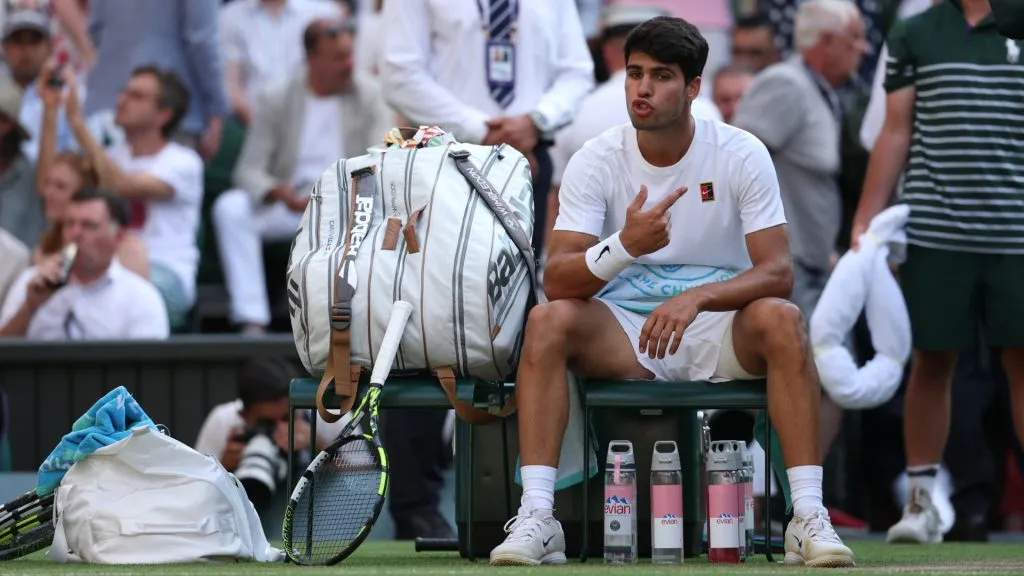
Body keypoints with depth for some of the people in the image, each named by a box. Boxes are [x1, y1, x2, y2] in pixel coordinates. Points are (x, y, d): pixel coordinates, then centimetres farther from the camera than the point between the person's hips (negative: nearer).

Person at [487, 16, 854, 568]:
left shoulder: (741, 155, -7)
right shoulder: (595, 161, -4)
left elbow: (777, 272, -14)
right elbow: (556, 280, -14)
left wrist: (694, 299, -32)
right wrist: (625, 246, -34)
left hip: (719, 327, -1)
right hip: (622, 332, 1)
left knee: (781, 319, -32)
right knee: (547, 321, -28)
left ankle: (809, 518, -32)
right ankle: (535, 518, -31)